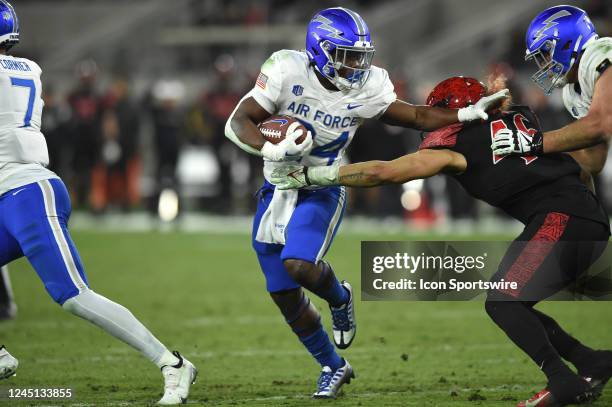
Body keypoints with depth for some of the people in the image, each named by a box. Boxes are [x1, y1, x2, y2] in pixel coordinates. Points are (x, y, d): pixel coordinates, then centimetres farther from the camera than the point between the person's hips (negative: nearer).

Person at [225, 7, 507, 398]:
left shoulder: (367, 89, -11)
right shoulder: (288, 71, -18)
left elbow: (417, 116, 1)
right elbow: (238, 123, -20)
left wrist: (467, 114, -12)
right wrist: (273, 150, -37)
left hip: (321, 192, -1)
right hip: (277, 189, 1)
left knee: (299, 265, -29)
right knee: (284, 296, 6)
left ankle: (340, 297, 7)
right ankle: (333, 366, 28)